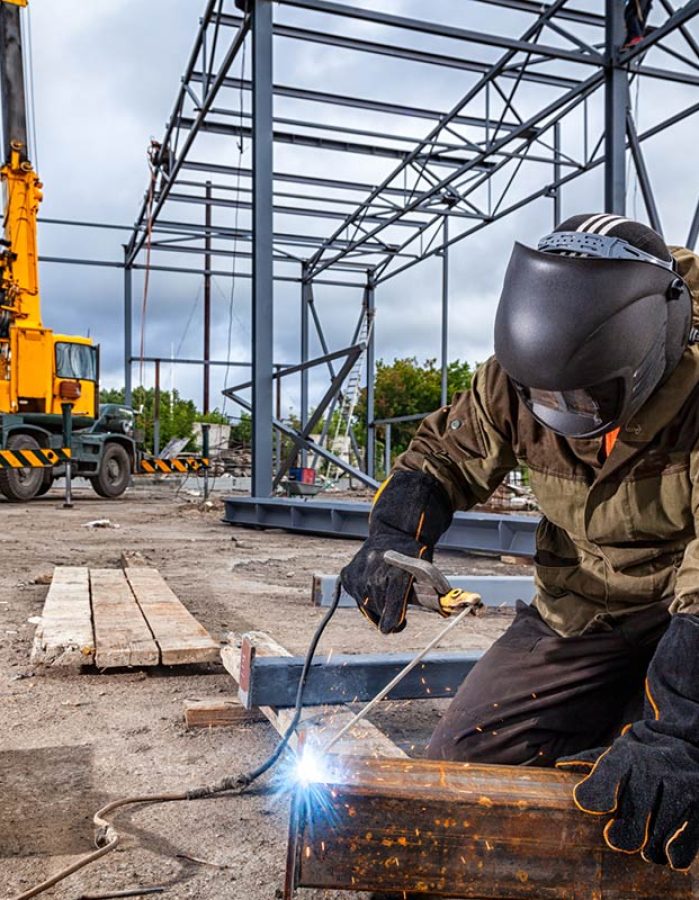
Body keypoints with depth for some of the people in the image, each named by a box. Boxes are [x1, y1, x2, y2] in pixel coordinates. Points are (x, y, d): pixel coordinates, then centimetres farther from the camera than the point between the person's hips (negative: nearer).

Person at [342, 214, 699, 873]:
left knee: (646, 803, -26)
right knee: (461, 762, -5)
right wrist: (392, 540, -20)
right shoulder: (515, 383, -14)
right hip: (577, 617, 4)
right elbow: (443, 456, 0)